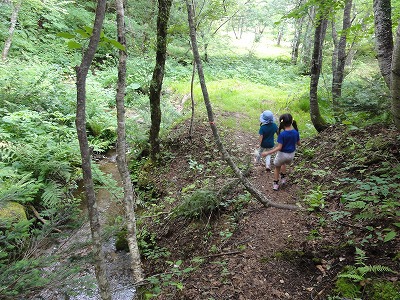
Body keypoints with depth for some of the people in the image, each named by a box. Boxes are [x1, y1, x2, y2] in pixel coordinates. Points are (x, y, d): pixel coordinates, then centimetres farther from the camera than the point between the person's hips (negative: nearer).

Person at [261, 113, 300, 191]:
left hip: (282, 154, -4)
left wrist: (267, 153, -23)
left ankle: (275, 184, 28)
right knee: (284, 164, 37)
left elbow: (279, 147, -26)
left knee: (277, 168, 22)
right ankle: (283, 178, 39)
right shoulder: (296, 132, -10)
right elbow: (299, 143, 3)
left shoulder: (282, 134, -25)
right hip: (291, 154, 5)